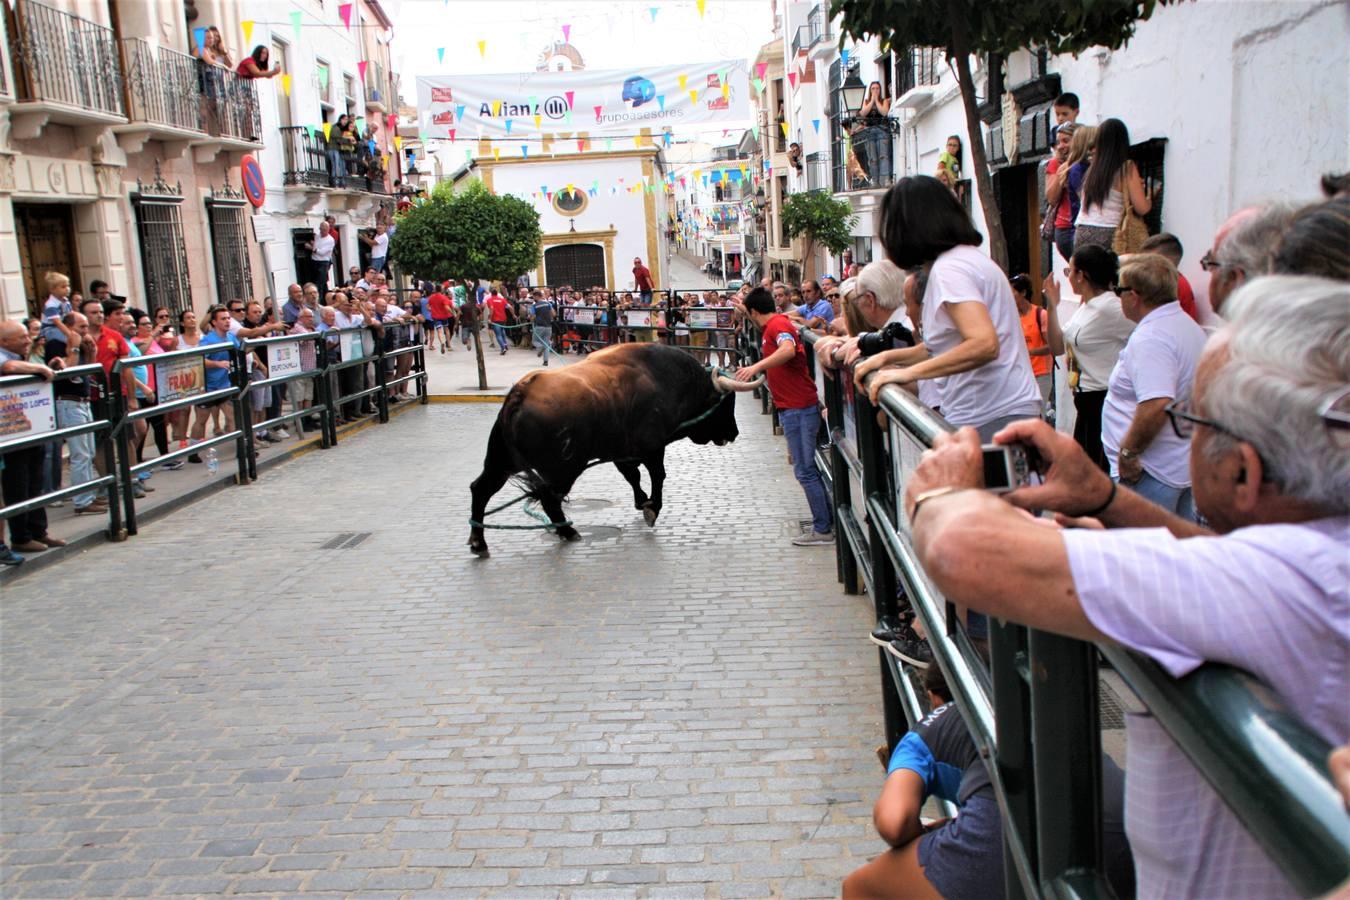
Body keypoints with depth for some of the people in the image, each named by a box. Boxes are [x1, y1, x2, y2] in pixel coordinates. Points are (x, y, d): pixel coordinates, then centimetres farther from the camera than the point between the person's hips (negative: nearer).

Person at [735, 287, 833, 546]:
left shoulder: (777, 324, -14)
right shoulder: (777, 323, 19)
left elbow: (788, 350, -36)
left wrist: (756, 366, -42)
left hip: (797, 408, -11)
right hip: (795, 407, 11)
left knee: (805, 471, -5)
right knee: (807, 469, 17)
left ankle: (822, 530, 1)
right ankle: (828, 521, 25)